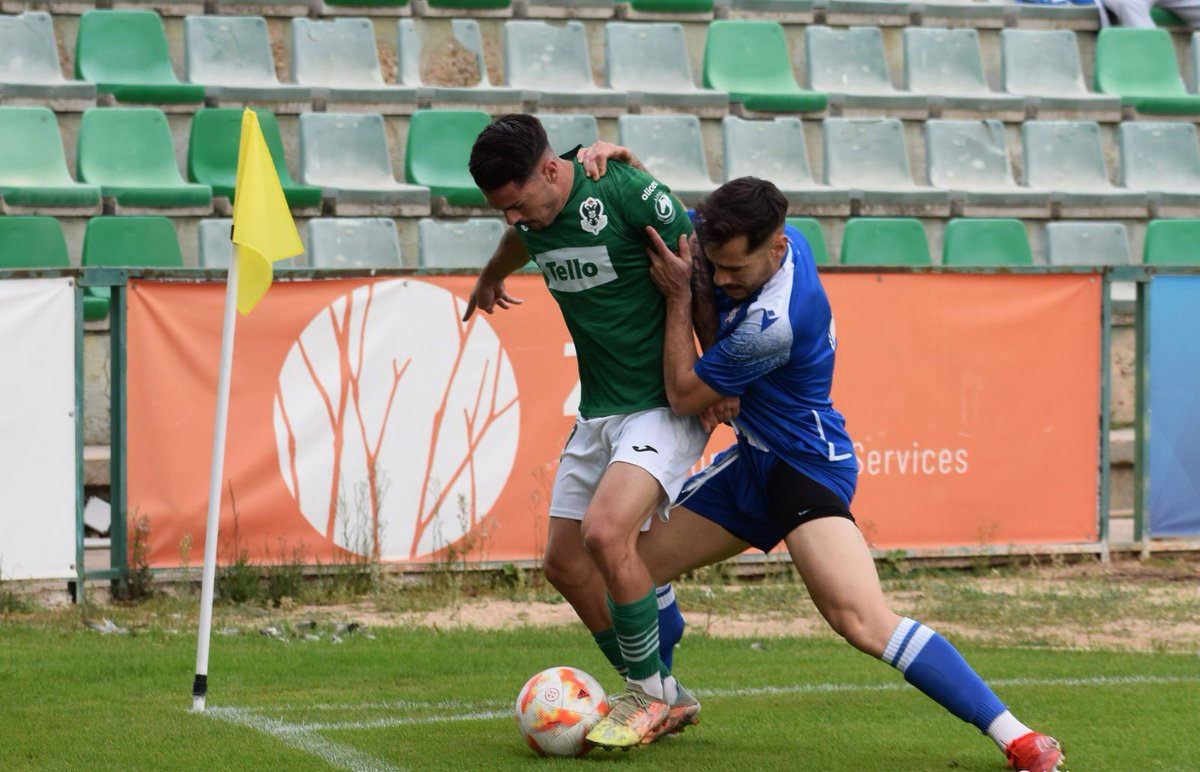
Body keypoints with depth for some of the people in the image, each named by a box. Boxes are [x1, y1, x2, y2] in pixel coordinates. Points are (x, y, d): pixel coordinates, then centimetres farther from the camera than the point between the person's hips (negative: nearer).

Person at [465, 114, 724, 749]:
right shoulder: (532, 216, 2)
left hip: (665, 405, -8)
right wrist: (491, 276, 49)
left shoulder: (623, 191, -20)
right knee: (565, 562, 5)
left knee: (606, 531, -26)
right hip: (597, 410, 8)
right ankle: (661, 696, 20)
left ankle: (651, 692, -5)